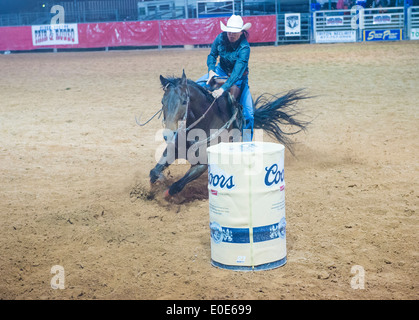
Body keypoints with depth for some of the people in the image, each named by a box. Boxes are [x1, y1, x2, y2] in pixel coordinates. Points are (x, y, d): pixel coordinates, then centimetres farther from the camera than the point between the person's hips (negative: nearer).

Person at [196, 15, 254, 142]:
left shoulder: (244, 47, -29)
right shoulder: (221, 38, -16)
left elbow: (237, 73, -37)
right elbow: (212, 55, 0)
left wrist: (223, 88, -47)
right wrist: (211, 70, -20)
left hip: (239, 79, -4)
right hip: (221, 71, 4)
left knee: (248, 113, -13)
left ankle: (247, 142, 2)